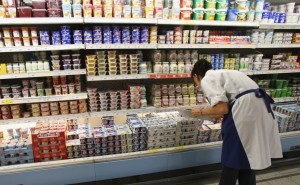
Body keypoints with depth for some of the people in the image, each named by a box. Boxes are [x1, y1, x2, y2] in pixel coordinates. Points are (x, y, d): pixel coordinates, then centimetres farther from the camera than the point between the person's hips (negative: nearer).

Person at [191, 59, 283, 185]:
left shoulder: (207, 80, -1)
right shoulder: (220, 74, 26)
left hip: (244, 109, -9)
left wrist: (201, 112, 4)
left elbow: (222, 108, -11)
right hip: (258, 105, 9)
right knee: (246, 158, 22)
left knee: (231, 159, 9)